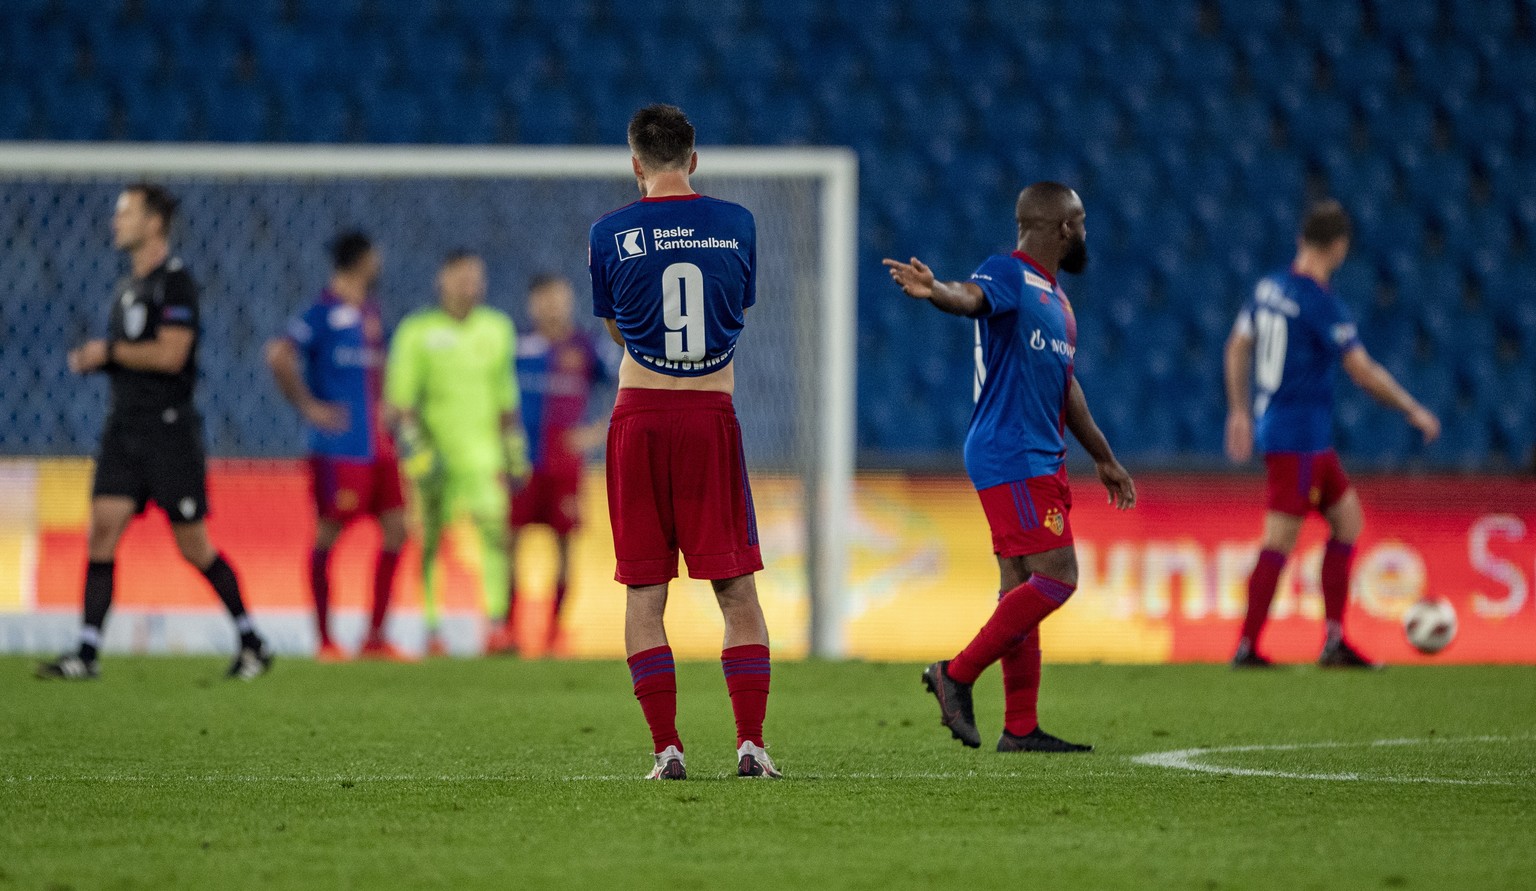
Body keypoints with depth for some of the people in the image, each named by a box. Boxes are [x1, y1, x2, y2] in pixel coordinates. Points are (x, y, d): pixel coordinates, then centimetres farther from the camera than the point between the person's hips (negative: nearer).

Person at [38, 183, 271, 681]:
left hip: (169, 427, -8)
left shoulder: (175, 281, -11)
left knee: (194, 546, -2)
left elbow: (168, 355, -21)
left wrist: (109, 351, -11)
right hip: (124, 428, 8)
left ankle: (253, 644, 14)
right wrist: (93, 360, 6)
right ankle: (86, 653, -7)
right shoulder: (128, 286, 16)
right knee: (102, 530, -5)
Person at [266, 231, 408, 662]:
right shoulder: (324, 311, -10)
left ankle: (375, 637, 11)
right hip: (339, 445, -8)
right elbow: (279, 356, -20)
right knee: (328, 533, -2)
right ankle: (324, 639, 4)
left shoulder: (370, 311, 16)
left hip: (377, 444, 8)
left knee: (395, 528, 5)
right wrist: (310, 407, -18)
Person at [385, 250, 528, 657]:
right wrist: (416, 452, -12)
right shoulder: (417, 331, -2)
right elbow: (400, 398, -3)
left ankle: (497, 623, -12)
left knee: (495, 529, -12)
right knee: (431, 539, 1)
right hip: (434, 451, -2)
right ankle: (433, 628, 8)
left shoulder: (496, 329, 10)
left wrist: (515, 456, 14)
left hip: (482, 451, 2)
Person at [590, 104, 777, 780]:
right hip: (713, 417, 1)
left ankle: (666, 748, -4)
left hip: (639, 418, -1)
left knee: (644, 592, 3)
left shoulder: (610, 234, -1)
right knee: (737, 590, 5)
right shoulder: (736, 224, 3)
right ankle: (750, 742, -3)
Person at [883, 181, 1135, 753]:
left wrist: (1104, 458, 36)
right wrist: (933, 291, -56)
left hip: (1043, 460, 9)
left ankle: (1021, 730, 10)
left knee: (1023, 590, 9)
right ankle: (957, 674, -9)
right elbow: (970, 297, -32)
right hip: (1010, 455, -9)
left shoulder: (1056, 299, 21)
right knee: (1055, 577, -16)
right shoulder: (1007, 276, -9)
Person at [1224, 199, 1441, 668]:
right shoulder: (1321, 303, -18)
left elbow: (1238, 347, 17)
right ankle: (1246, 646, -4)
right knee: (1280, 541, -5)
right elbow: (1363, 371, -18)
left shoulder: (1269, 287, 7)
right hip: (1300, 439, -9)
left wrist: (1239, 412, 26)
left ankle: (1334, 642, 11)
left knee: (1348, 519, 13)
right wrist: (1414, 412, -8)